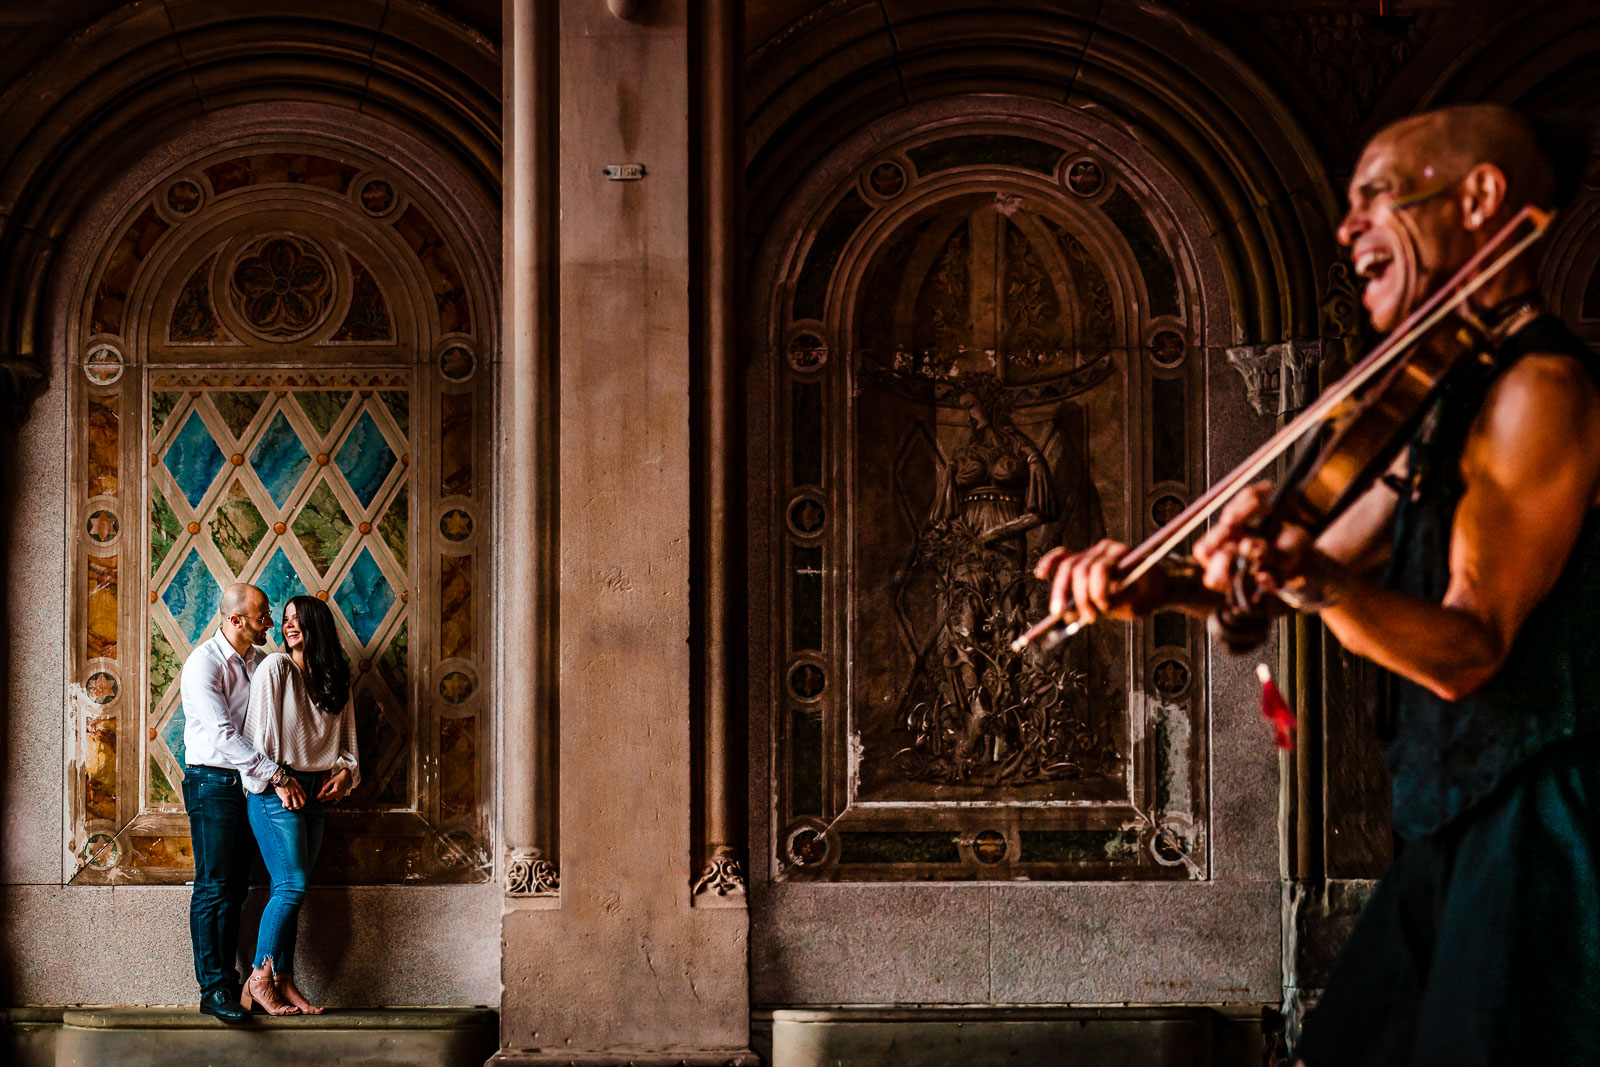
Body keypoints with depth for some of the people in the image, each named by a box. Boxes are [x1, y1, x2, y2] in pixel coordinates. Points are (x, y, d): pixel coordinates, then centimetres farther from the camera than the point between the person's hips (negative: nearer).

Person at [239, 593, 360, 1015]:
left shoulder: (336, 682, 15)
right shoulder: (275, 667, -3)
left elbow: (348, 742, 19)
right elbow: (259, 729, -8)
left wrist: (346, 771, 1)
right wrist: (278, 779, -13)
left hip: (313, 794, 6)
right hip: (274, 790, -6)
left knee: (290, 890, 4)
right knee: (292, 885, -12)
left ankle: (284, 983, 5)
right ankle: (259, 978, -6)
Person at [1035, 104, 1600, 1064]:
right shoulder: (1459, 403, 17)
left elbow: (1468, 652, -22)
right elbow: (1328, 563, 19)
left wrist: (1316, 580, -38)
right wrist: (1156, 588, 3)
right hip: (1456, 836, 10)